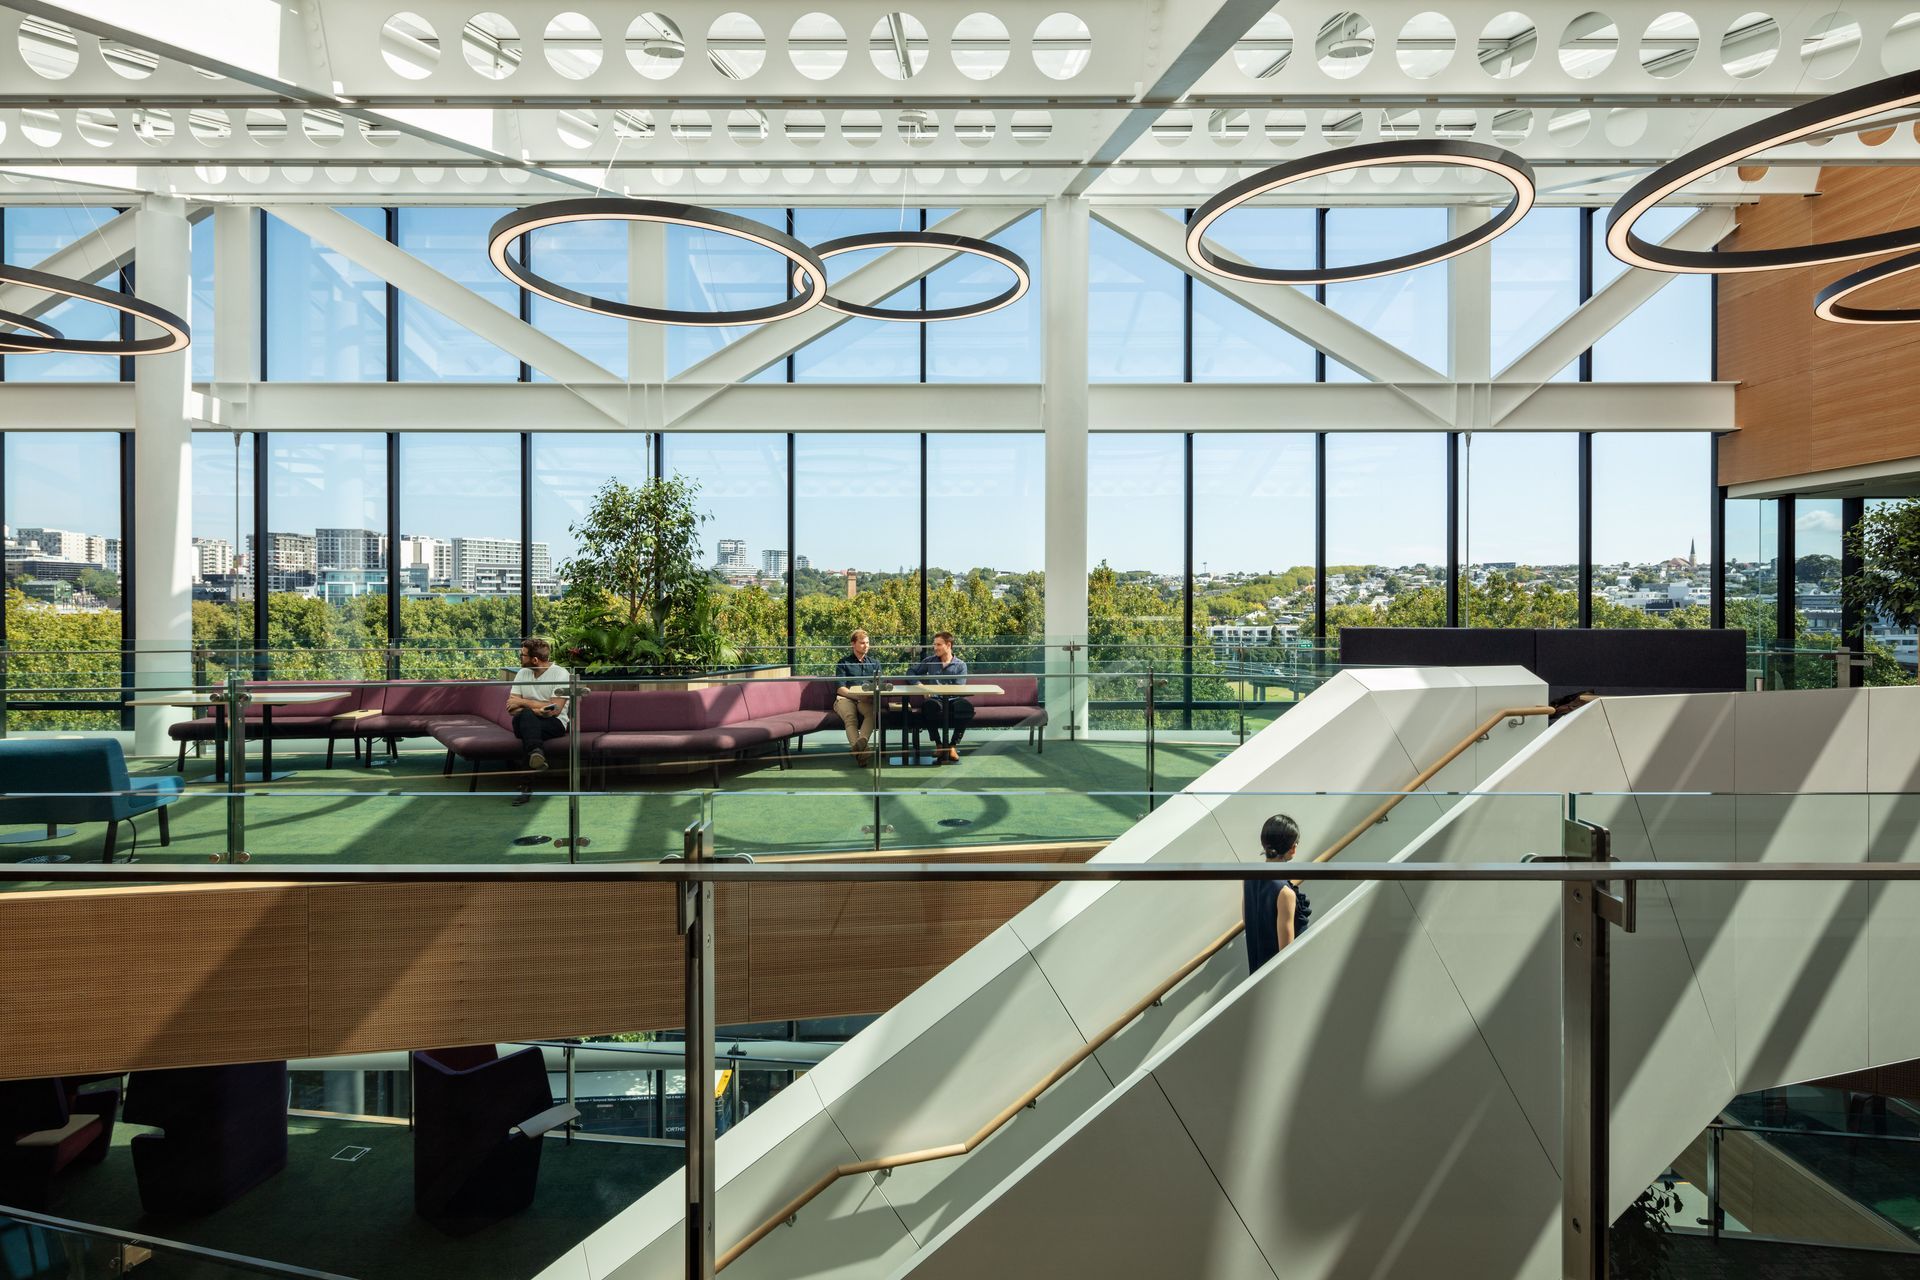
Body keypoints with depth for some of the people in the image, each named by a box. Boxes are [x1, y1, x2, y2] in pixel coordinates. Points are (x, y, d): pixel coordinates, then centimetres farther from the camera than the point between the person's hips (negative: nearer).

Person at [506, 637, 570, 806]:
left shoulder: (560, 674, -6)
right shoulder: (522, 673, 11)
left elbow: (554, 709, -17)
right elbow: (511, 708, 3)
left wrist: (522, 702, -11)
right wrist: (533, 709, -19)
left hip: (555, 724, -3)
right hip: (526, 722, 3)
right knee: (527, 714, -32)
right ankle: (537, 753, -58)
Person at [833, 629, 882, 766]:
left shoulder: (874, 663, 28)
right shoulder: (843, 663, 16)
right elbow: (840, 689, 4)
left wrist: (873, 695, -6)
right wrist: (858, 696, -14)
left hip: (867, 699, 2)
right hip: (845, 698, -2)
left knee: (872, 711, -36)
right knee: (850, 717, -37)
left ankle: (861, 741, -58)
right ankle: (860, 750, -56)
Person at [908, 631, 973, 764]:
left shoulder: (960, 665, 13)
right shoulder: (930, 662, 21)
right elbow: (910, 671, 24)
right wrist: (919, 684, 2)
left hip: (953, 700, 0)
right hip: (935, 700, 1)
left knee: (966, 706, -37)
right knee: (929, 705, -38)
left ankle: (953, 745, -20)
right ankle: (938, 744, -17)